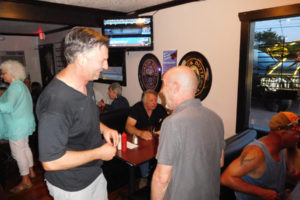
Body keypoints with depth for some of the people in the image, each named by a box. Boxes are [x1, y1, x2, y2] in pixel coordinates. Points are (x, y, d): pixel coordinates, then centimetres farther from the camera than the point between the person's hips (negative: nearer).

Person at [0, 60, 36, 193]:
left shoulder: (15, 86, -19)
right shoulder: (21, 84, 13)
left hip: (17, 126, -10)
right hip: (24, 123, 10)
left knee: (18, 152, 0)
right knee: (25, 147, 20)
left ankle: (26, 181, 11)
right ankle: (31, 172, 34)